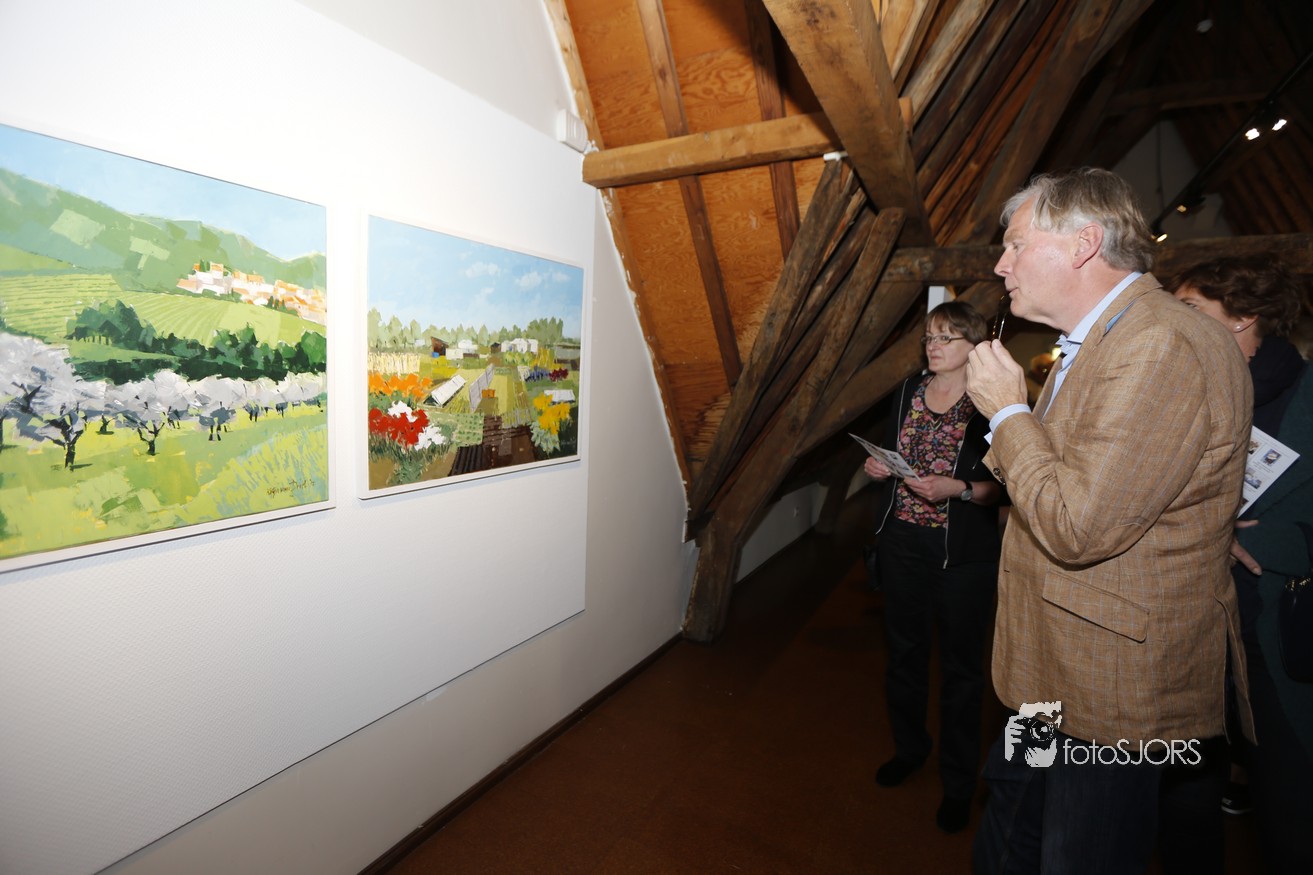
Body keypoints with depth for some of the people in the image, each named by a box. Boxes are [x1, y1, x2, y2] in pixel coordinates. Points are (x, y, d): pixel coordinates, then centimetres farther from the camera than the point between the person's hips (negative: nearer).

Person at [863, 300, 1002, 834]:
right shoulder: (910, 391, 8)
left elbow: (1004, 485, -9)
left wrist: (958, 488, -25)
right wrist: (878, 466, -4)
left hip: (962, 553, -4)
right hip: (902, 541, 5)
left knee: (960, 665, 8)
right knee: (904, 649, 16)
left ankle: (958, 782, 27)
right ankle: (909, 747, 39)